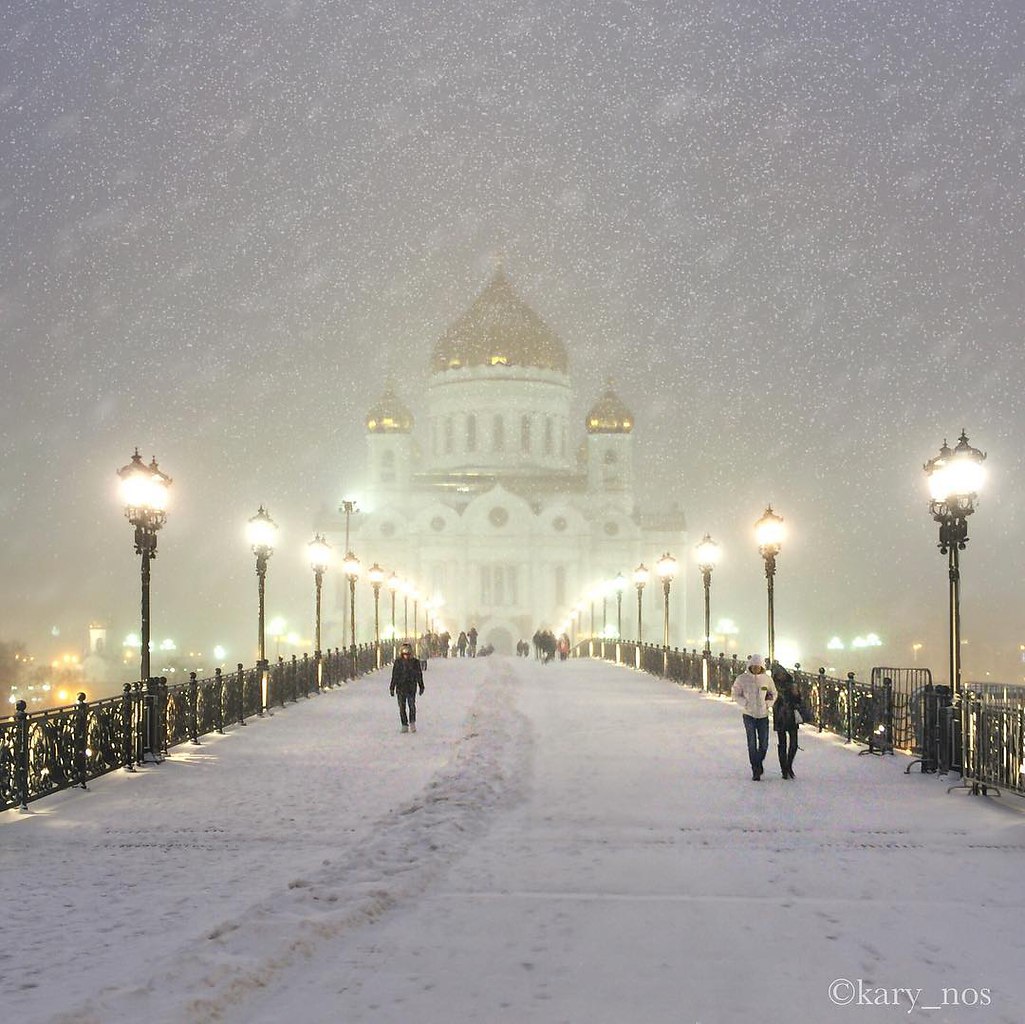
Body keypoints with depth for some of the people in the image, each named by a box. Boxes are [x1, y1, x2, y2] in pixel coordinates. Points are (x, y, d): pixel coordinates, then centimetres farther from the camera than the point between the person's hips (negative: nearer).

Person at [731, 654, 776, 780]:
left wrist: (768, 704, -3)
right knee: (752, 743, -6)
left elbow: (773, 694, 14)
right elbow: (736, 695, 2)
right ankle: (755, 771, 1)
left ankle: (760, 762, 31)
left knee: (764, 743, 2)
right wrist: (745, 704, -11)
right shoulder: (742, 679, -4)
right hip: (749, 714, -2)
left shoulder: (767, 679, 2)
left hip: (763, 714, 2)